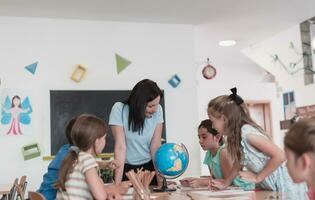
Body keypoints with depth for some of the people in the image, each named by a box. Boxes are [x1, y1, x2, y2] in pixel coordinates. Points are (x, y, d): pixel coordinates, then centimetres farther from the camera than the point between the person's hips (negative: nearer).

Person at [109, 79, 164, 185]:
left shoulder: (158, 110, -13)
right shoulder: (119, 109, -19)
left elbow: (155, 146, -11)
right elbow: (120, 147, -22)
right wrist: (117, 183, -25)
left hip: (150, 166, 2)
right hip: (127, 168, -2)